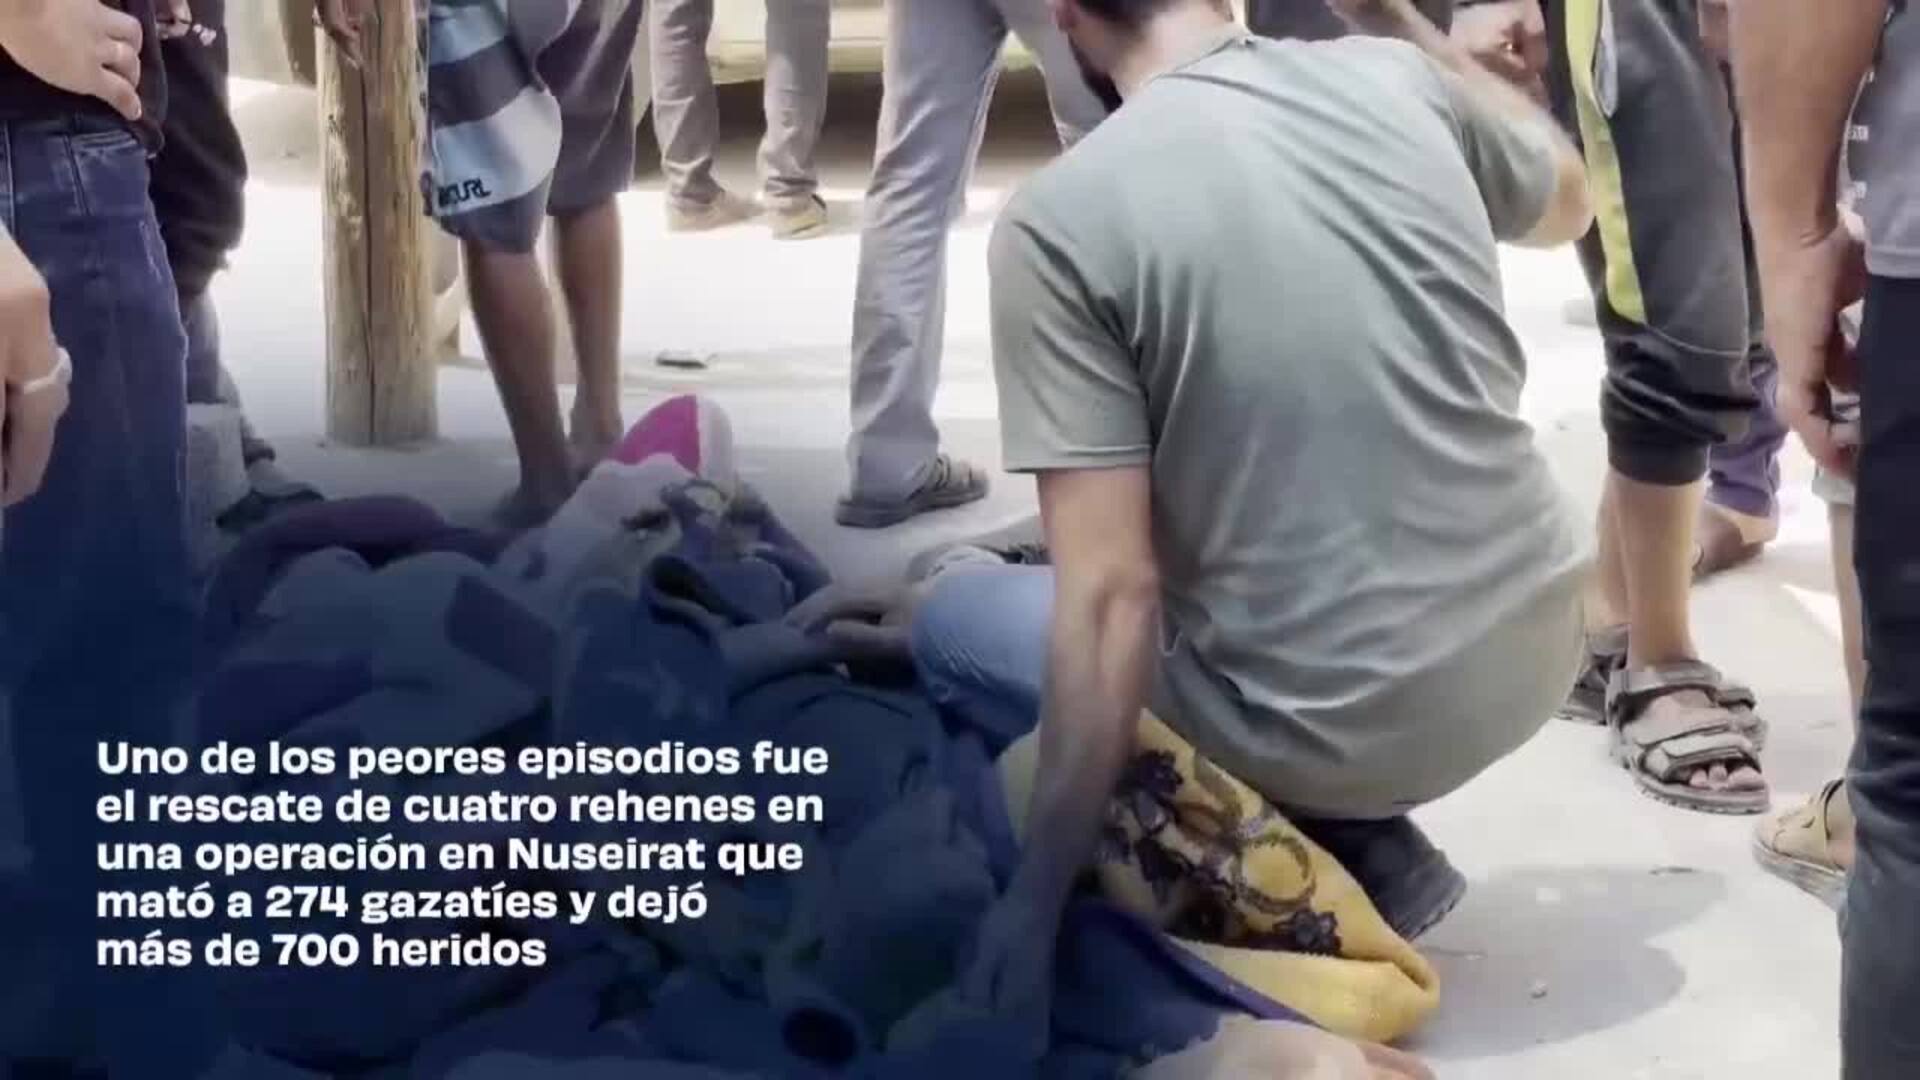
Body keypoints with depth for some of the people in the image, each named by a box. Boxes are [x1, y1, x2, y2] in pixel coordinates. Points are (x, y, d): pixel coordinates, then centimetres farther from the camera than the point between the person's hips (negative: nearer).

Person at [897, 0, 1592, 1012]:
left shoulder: (1058, 216, -15)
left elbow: (1110, 597, -19)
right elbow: (1568, 200, 21)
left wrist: (1037, 897, -11)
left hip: (1344, 727, -5)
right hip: (1538, 641, 6)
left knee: (952, 619, 18)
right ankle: (1364, 841, 18)